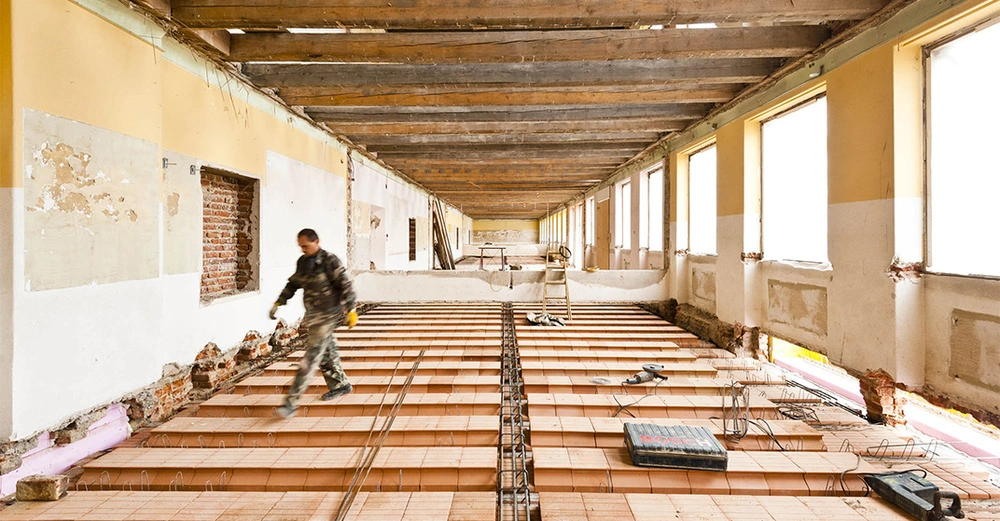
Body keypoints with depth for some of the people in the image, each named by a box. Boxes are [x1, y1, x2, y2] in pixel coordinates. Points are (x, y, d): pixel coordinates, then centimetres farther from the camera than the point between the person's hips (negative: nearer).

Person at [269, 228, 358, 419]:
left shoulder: (329, 261, -13)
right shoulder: (302, 262, 9)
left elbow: (346, 285, -14)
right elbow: (293, 284, 20)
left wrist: (351, 311, -15)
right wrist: (278, 303, 14)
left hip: (328, 315, -8)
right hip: (312, 316, 8)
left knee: (311, 358, -8)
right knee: (326, 354, 17)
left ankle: (291, 403, -8)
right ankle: (340, 384, 35)